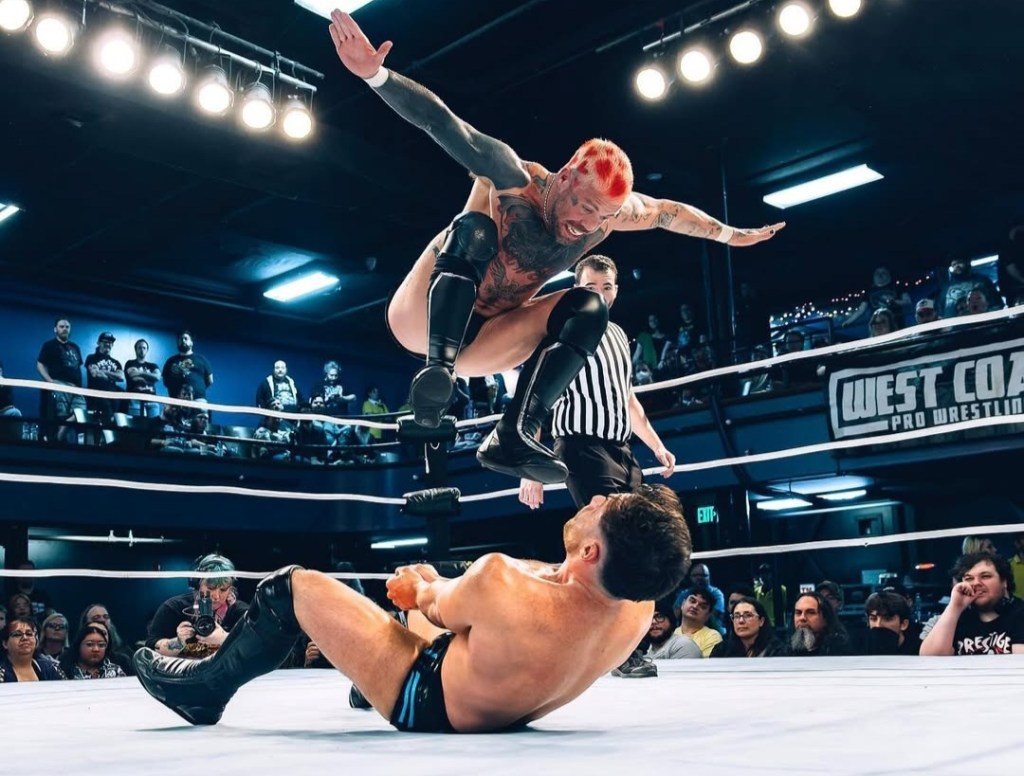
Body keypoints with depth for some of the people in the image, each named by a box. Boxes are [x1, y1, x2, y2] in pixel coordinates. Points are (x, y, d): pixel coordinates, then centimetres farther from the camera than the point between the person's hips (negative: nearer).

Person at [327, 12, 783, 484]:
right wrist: (376, 74, -48)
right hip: (421, 317, -6)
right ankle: (437, 370, -42)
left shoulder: (607, 212, -4)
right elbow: (441, 124, -33)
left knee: (589, 307, -12)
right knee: (474, 227, -30)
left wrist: (728, 234, 26)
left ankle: (513, 436, -25)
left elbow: (668, 212, 14)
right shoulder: (512, 180, -21)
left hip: (479, 339, 6)